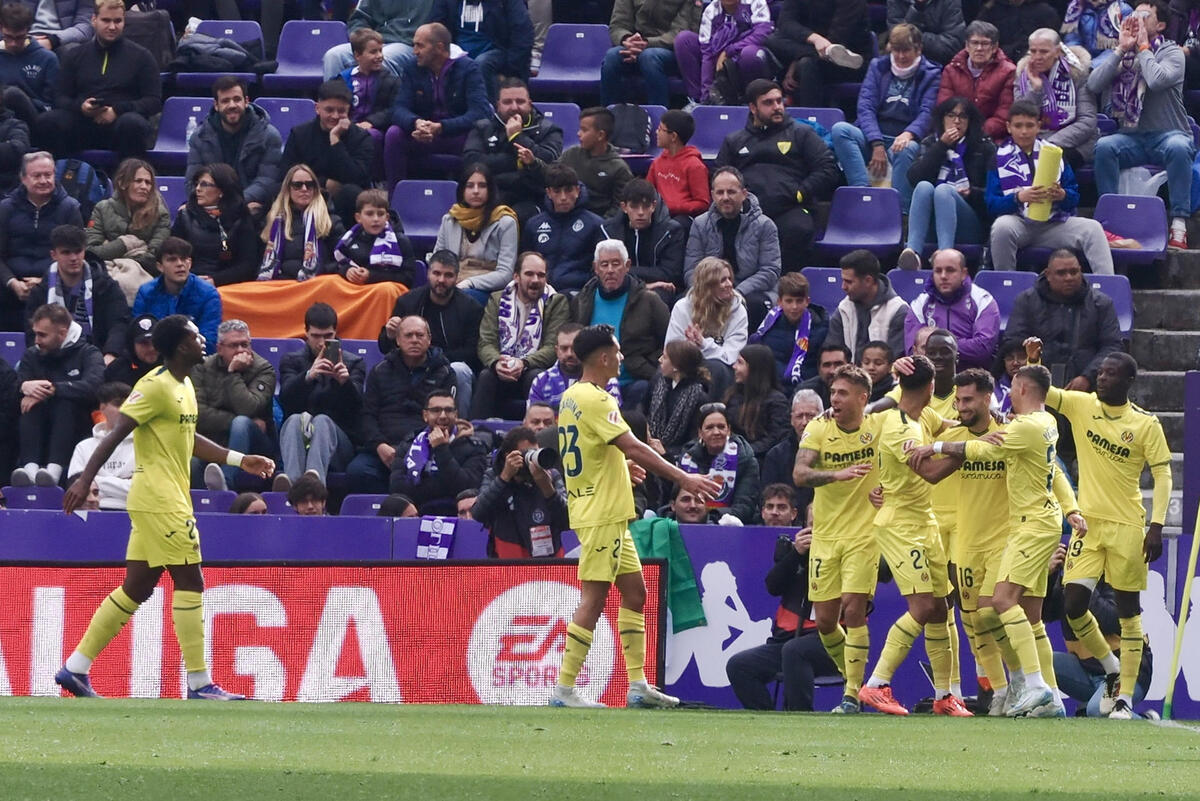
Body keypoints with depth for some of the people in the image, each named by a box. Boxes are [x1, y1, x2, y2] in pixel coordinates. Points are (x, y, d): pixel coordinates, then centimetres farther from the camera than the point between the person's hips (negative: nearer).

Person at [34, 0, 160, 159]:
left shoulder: (141, 56, 12)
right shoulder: (74, 55, 19)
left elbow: (154, 101, 4)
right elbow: (60, 97, 16)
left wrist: (117, 110, -12)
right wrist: (80, 107, -9)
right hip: (82, 125, 2)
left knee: (132, 124, -39)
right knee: (46, 122, -28)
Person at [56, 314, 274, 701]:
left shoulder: (184, 386, 15)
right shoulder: (156, 386, -14)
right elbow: (116, 434, -18)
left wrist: (240, 460, 26)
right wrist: (84, 480, -23)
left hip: (167, 500, 10)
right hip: (159, 499, -10)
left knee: (137, 588, 10)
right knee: (190, 582, -7)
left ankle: (75, 669, 13)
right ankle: (199, 683, -4)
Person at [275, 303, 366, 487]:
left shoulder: (353, 363, 16)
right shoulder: (291, 361, 17)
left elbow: (356, 406, -2)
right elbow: (286, 399, -4)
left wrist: (345, 382, -26)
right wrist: (308, 376, -25)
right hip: (298, 436, 1)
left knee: (322, 421, -33)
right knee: (294, 420, -32)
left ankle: (315, 477, -65)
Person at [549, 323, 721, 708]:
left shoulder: (572, 397, 13)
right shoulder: (594, 400, -17)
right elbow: (634, 448, -23)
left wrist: (624, 469, 39)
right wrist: (684, 479, -24)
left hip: (607, 516, 10)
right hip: (602, 514, -10)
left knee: (634, 591, 12)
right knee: (593, 600, -9)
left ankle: (638, 684, 12)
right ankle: (564, 688, -8)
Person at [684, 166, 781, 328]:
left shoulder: (764, 225, 2)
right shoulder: (700, 225, 9)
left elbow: (771, 271, -5)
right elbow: (691, 271, 5)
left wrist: (738, 293, -19)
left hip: (751, 292, -1)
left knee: (754, 304, -39)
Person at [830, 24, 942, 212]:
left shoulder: (931, 75, 9)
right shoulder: (878, 67, 16)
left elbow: (927, 113, -5)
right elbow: (865, 107, 4)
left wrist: (909, 134, -29)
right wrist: (877, 145, -13)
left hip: (903, 140, -3)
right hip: (872, 138, 3)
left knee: (908, 149, -39)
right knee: (840, 130, -27)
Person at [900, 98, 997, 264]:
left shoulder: (983, 148, 16)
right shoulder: (930, 144, 22)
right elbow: (914, 178, 3)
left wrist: (972, 193, -11)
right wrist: (942, 146, 0)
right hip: (930, 224, 2)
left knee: (943, 189, -31)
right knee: (924, 186, -28)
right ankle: (912, 251, -51)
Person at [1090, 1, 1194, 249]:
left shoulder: (1171, 52, 1)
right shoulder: (1122, 56, 14)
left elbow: (1157, 80, -20)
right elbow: (1094, 85, -2)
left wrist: (1143, 48, -7)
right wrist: (1121, 50, -4)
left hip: (1167, 135, -3)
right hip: (1132, 138, 3)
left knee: (1178, 147, -38)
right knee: (1104, 146, -29)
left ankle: (1179, 225, -37)